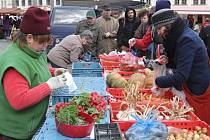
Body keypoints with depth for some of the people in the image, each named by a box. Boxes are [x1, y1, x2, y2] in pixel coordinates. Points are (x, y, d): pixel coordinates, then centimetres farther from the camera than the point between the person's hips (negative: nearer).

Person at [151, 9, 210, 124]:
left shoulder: (186, 39, -23)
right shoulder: (180, 36, 7)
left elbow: (181, 76, -26)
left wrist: (156, 81, -17)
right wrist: (168, 61, -1)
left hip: (201, 92, -9)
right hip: (191, 89, 9)